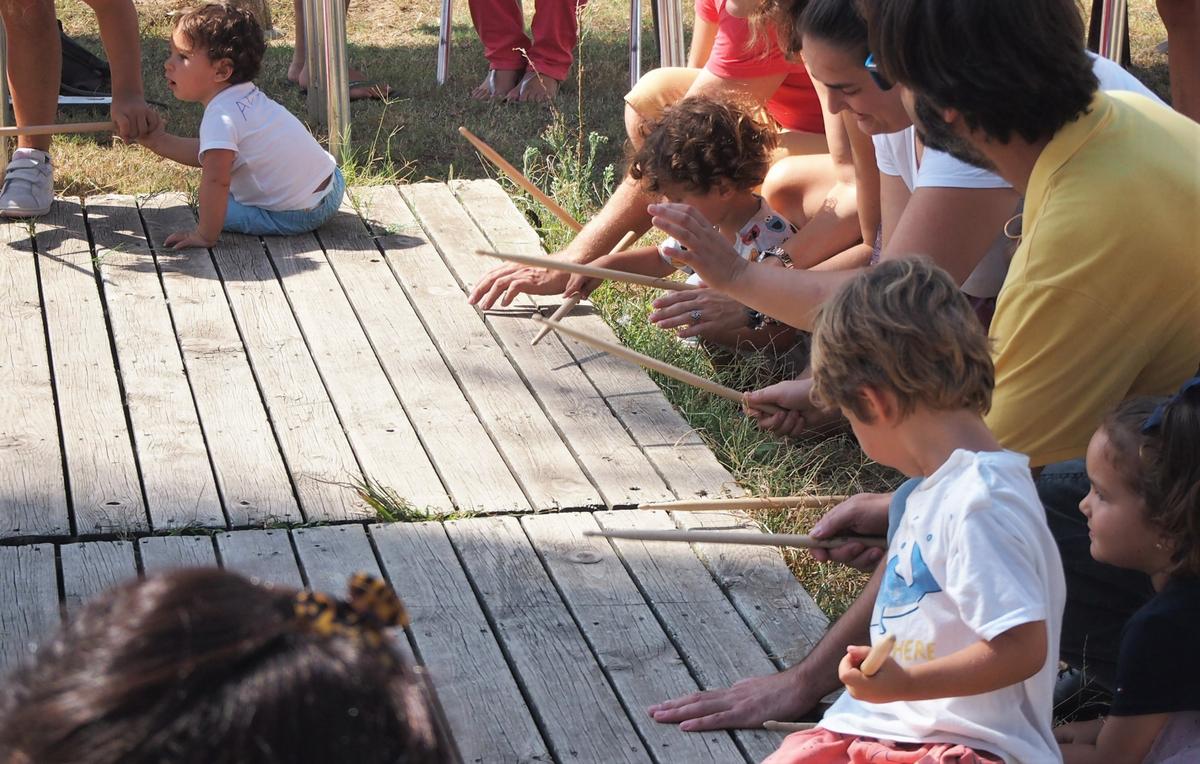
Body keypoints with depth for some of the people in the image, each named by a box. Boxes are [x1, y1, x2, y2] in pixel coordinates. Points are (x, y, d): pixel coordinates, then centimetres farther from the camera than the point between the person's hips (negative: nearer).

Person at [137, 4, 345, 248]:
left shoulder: (220, 117, -24)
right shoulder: (246, 96, 6)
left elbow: (216, 180, -32)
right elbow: (209, 153, 14)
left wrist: (205, 236, -27)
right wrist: (159, 142, 10)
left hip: (298, 215, -9)